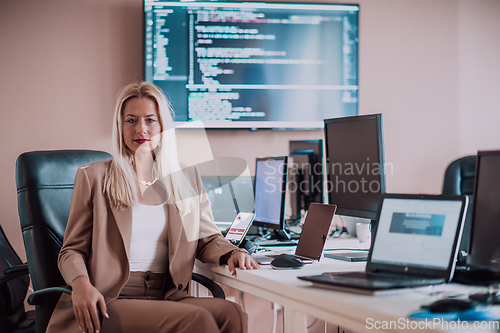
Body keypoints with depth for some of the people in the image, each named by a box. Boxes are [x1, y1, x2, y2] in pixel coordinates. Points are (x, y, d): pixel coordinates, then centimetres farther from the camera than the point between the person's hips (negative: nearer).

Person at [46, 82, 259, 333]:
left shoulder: (187, 179, 16)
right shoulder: (93, 178, 7)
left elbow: (207, 239, 21)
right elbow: (72, 250, 7)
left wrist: (230, 253, -3)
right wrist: (81, 283, -16)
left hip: (168, 300, 4)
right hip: (112, 303, -3)